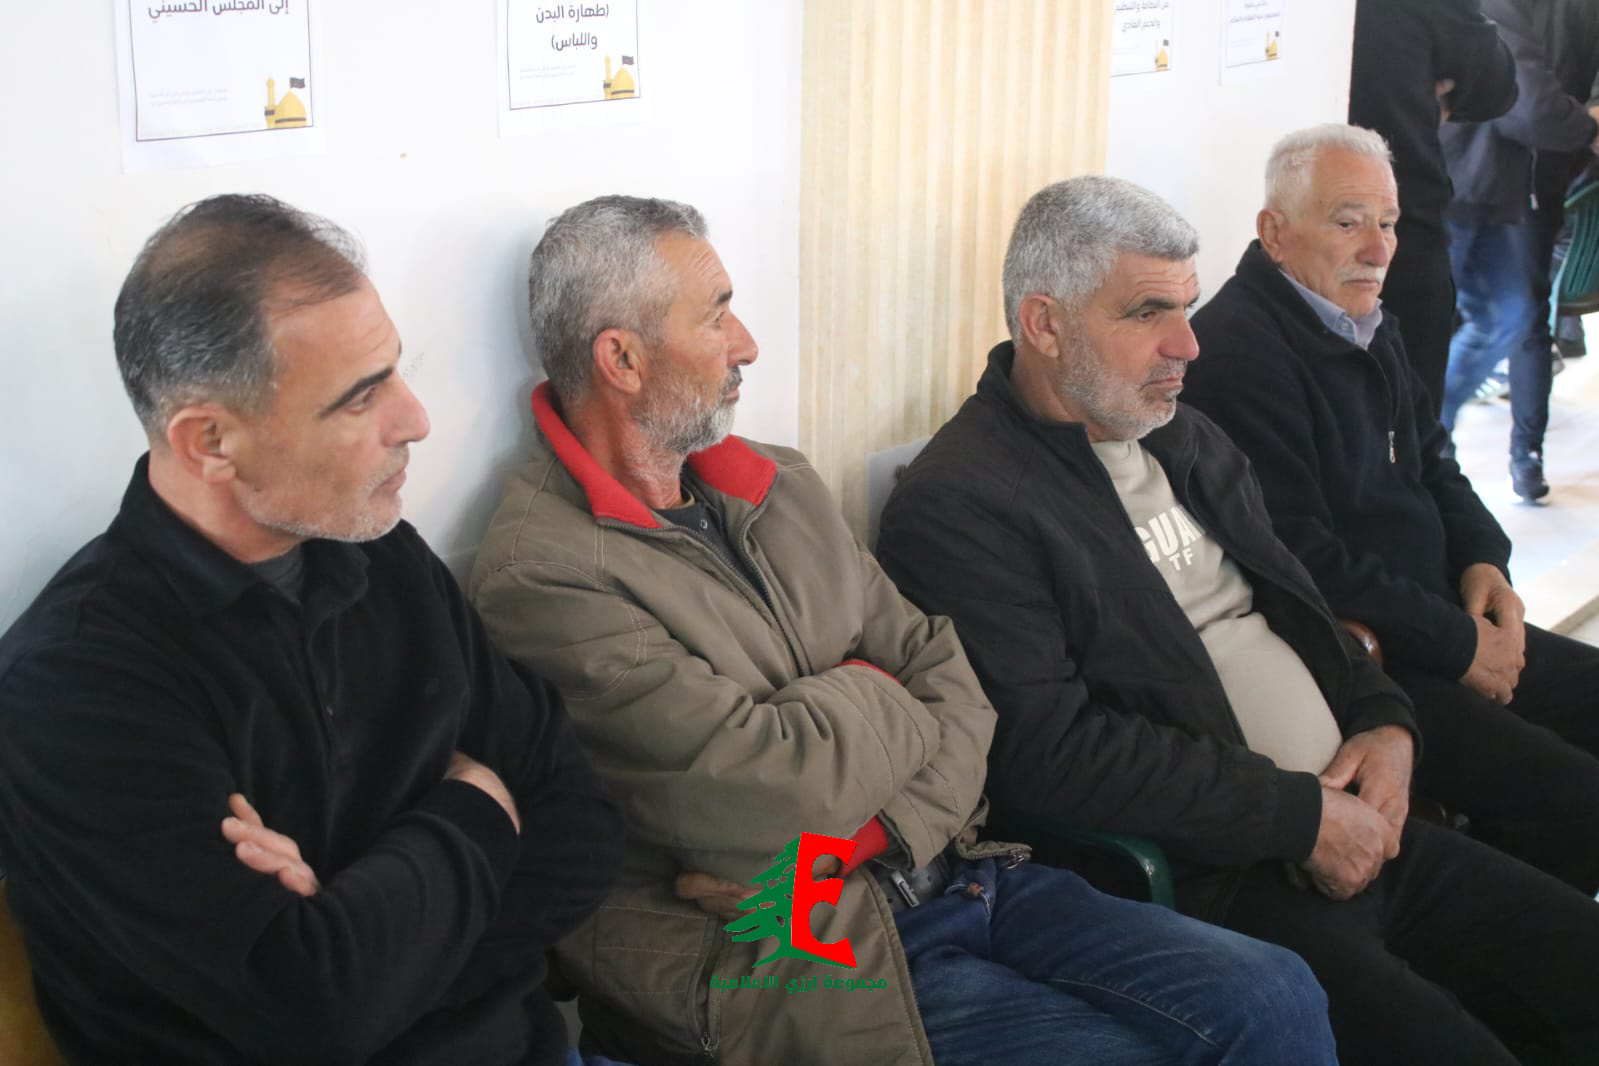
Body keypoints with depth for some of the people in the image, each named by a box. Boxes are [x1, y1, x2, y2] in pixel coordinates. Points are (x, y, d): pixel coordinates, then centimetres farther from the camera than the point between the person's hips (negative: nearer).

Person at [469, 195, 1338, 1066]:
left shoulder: (779, 485, 13)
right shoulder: (540, 578, -15)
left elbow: (945, 670, 10)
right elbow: (774, 791, -21)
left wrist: (879, 834, -9)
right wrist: (880, 702, 0)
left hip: (954, 869, 8)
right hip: (821, 961, -8)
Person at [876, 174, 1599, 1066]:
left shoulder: (1188, 439, 17)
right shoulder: (957, 510, -13)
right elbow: (1046, 752, -22)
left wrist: (1386, 724, 3)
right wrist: (1303, 816, -17)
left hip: (1353, 827, 9)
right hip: (1206, 881, -9)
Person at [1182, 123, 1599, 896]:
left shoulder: (1368, 326, 14)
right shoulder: (1237, 353, -18)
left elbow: (1432, 466, 24)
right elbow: (1302, 565, -22)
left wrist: (1483, 560, 3)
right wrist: (1455, 645, -16)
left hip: (1437, 626, 11)